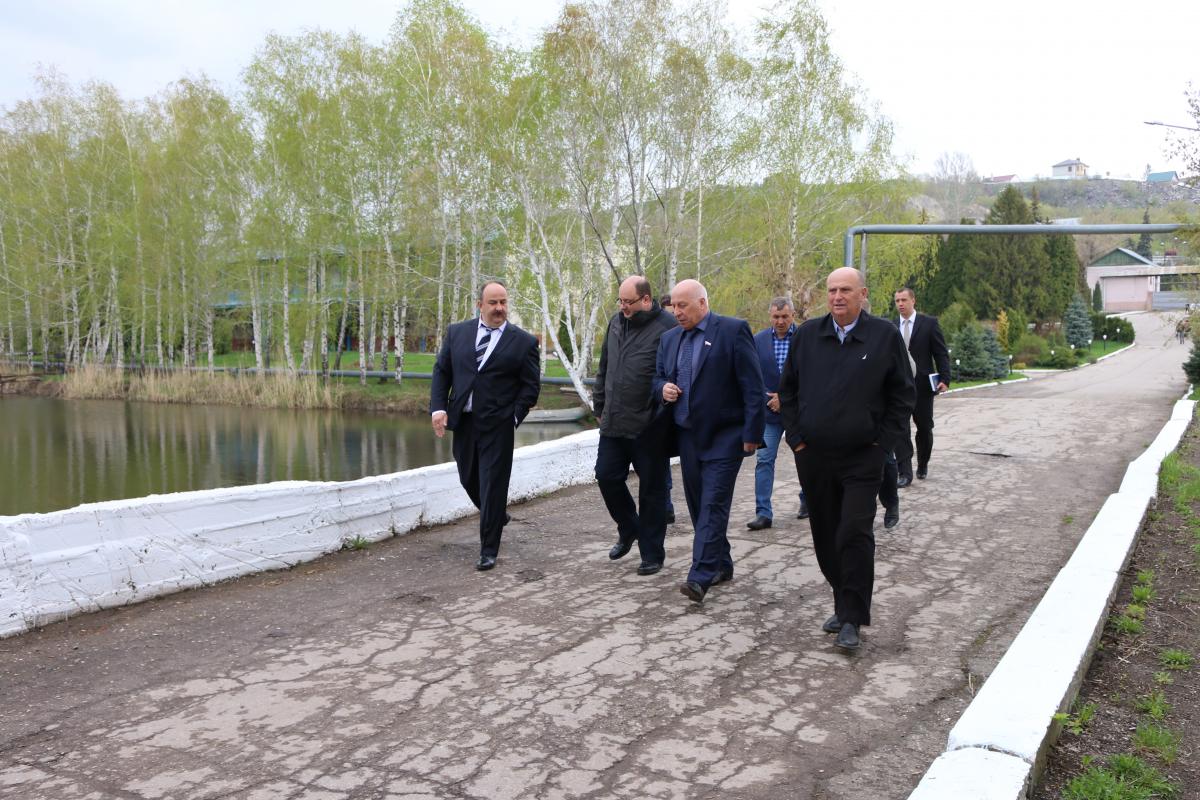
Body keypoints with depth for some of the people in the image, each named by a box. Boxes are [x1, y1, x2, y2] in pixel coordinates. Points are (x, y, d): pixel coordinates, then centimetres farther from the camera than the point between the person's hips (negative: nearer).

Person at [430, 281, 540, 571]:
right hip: (463, 420, 4)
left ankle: (488, 550, 9)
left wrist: (514, 417, -11)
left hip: (498, 426, -4)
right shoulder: (457, 332, 7)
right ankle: (497, 517, 46)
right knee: (469, 480, 17)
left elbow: (531, 385, -1)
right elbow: (441, 371, 8)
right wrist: (438, 407, -4)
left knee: (492, 485, -2)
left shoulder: (524, 342, -2)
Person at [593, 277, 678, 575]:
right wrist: (600, 405, 17)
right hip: (614, 424, 6)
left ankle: (652, 554, 19)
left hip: (649, 427, -6)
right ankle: (629, 530, 34)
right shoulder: (616, 322, 11)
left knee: (652, 490, 5)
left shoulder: (667, 327, -11)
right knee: (607, 476, 9)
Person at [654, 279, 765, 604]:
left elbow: (753, 386, -10)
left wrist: (752, 433, -13)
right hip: (688, 435, 7)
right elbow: (658, 377, 21)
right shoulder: (669, 338, 11)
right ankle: (720, 565, 25)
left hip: (723, 436, -7)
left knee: (713, 504, -10)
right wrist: (663, 388, -3)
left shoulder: (733, 330, -8)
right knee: (698, 505, 11)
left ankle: (701, 577, -12)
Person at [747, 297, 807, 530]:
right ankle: (763, 513, -3)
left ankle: (807, 500, 37)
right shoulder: (758, 340, 0)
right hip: (769, 410, 1)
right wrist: (770, 399, -9)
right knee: (764, 460, -6)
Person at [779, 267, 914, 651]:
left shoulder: (885, 335, -2)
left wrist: (882, 444, -3)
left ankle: (852, 619, -1)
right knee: (826, 538, 10)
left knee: (855, 535, -10)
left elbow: (903, 395, 3)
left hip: (862, 459, -3)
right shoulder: (807, 335, 5)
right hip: (813, 457, 3)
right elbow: (787, 390, 13)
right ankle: (844, 605, 27)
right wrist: (796, 438, 5)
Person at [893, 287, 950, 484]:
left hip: (922, 385, -1)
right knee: (900, 429, -7)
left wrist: (944, 379, -11)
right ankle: (905, 473, -5)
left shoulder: (929, 323, 0)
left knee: (924, 428, 10)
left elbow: (941, 354, -1)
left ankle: (922, 465, 31)